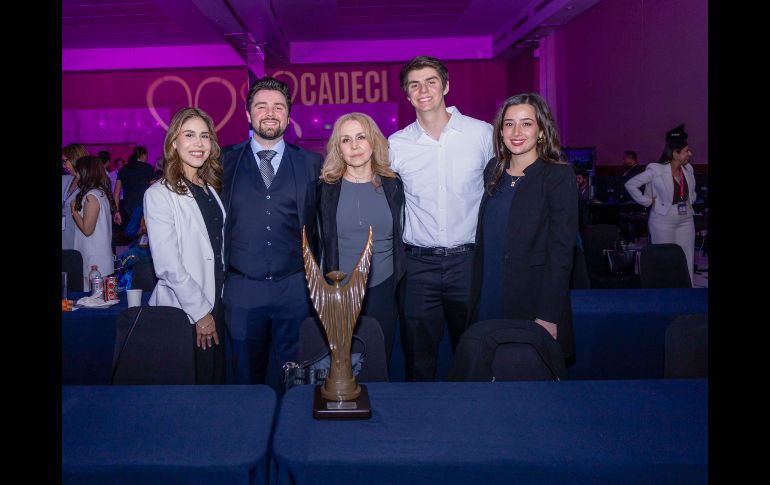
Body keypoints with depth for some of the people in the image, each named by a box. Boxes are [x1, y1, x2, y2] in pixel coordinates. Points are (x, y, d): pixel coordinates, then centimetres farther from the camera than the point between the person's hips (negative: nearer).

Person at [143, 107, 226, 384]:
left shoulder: (210, 189, 11)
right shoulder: (159, 194, -11)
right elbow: (168, 266, -15)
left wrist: (212, 309, 10)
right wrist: (200, 312, -12)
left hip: (217, 305, 6)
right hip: (184, 312, -6)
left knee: (218, 382, 14)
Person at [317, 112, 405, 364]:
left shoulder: (391, 185, 2)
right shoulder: (327, 189, -2)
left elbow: (399, 238, 10)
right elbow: (323, 242, 3)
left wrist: (400, 282, 7)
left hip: (383, 290, 2)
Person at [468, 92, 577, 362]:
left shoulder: (559, 176, -8)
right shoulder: (493, 170, 8)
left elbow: (561, 251, -12)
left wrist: (548, 316, -16)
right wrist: (477, 297, 7)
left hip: (532, 306, -5)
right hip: (487, 301, 5)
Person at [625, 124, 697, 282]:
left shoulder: (688, 169, 5)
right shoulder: (657, 170, -15)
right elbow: (630, 185, -13)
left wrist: (689, 203, 10)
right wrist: (647, 201, -12)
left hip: (686, 220, 6)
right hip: (664, 220, -6)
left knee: (687, 262, 8)